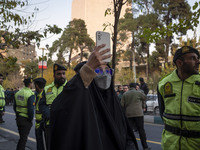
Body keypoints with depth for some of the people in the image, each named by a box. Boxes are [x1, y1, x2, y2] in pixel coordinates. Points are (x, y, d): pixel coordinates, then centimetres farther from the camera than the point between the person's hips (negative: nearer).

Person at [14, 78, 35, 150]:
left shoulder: (18, 93, 7)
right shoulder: (30, 94, -17)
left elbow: (14, 106, 13)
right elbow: (31, 109, -20)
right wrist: (31, 119, -9)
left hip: (18, 118, 7)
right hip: (26, 119, -7)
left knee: (22, 137, 20)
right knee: (23, 138, 2)